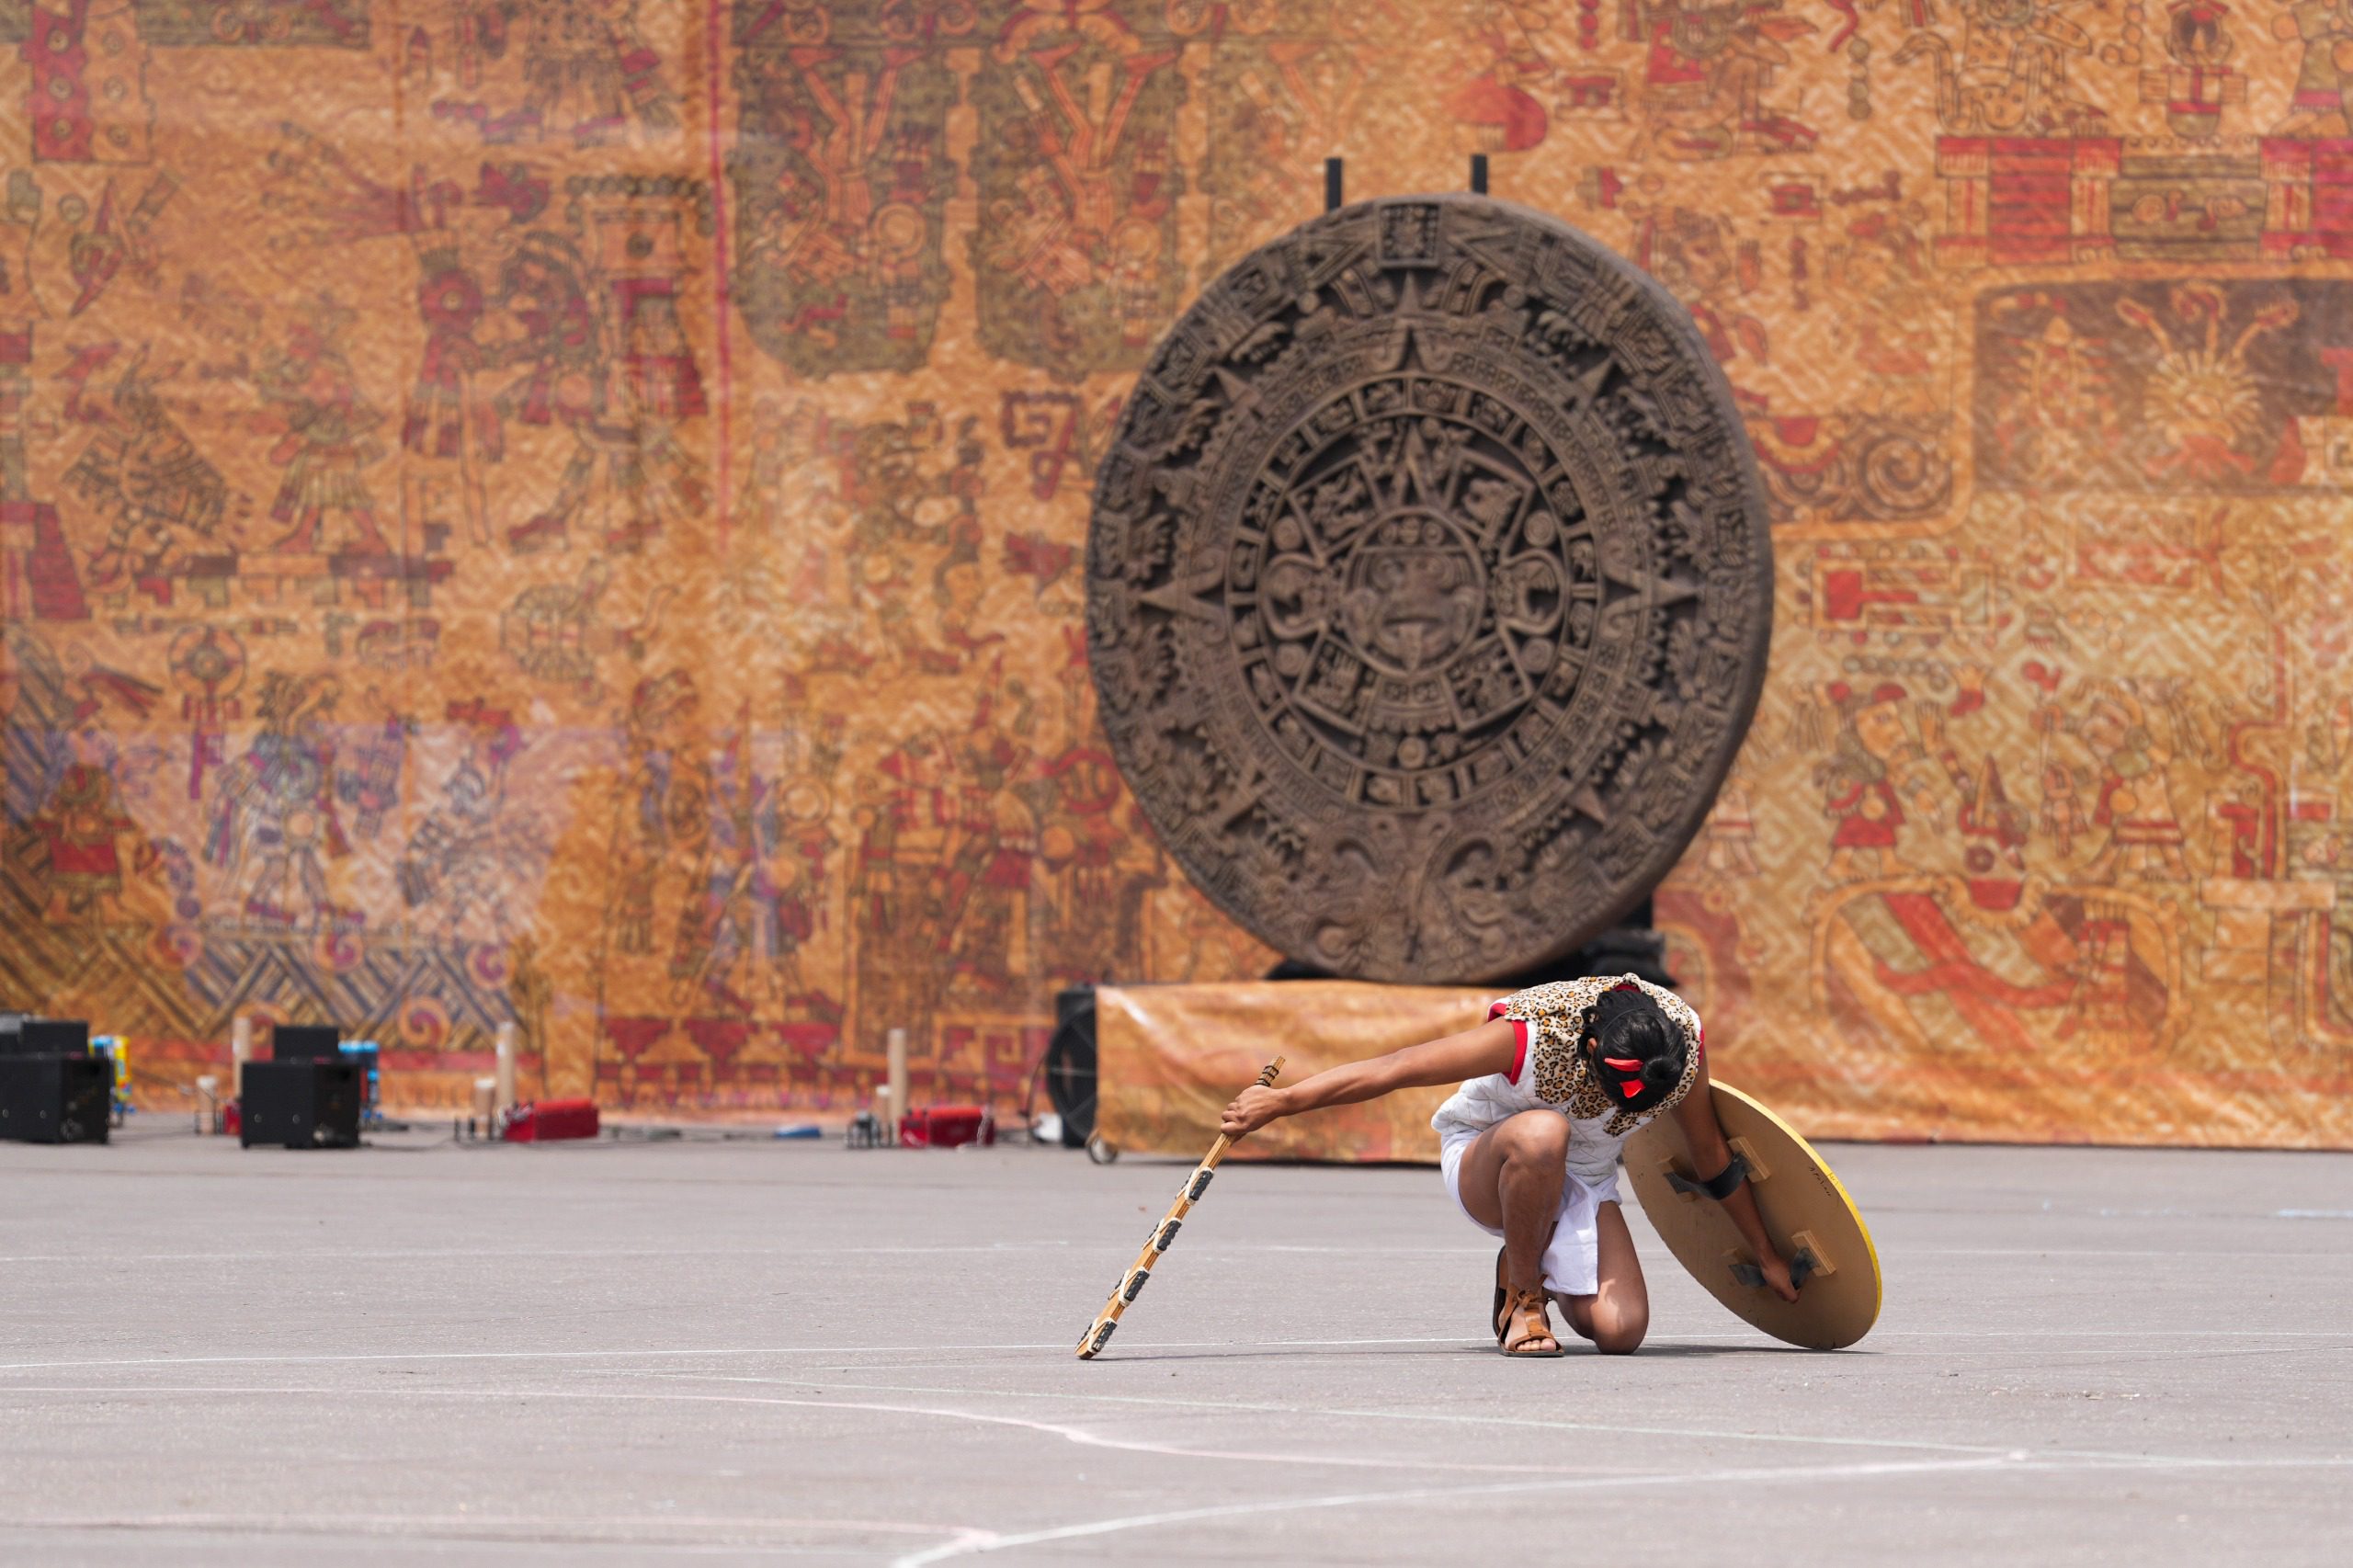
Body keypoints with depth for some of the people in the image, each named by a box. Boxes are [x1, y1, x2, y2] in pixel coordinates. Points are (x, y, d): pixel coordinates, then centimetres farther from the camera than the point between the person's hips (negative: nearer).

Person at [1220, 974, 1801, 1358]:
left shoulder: (1683, 1042, -21)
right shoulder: (1531, 1033, -33)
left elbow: (1712, 1157, -1)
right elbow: (1391, 1071, -25)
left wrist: (1767, 1255, 11)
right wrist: (1278, 1102, -19)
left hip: (1583, 1184, 4)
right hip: (1481, 1162, -4)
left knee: (1619, 1332, -22)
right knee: (1542, 1132, -41)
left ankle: (1552, 1277, 15)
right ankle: (1522, 1294, -17)